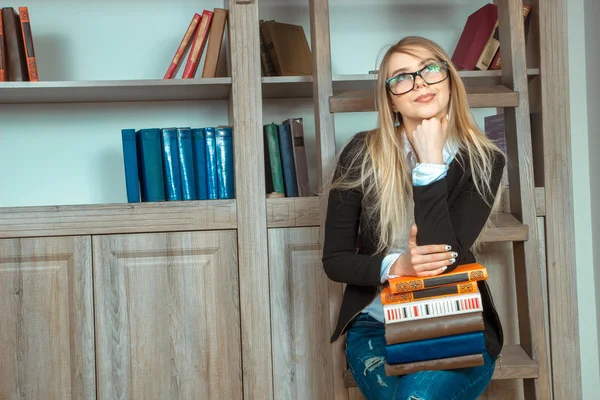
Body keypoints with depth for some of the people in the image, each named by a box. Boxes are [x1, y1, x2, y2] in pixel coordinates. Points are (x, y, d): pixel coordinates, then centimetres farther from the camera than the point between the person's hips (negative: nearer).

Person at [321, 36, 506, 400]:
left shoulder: (484, 161, -7)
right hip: (376, 326, 1)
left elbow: (444, 259, -19)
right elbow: (334, 260, -3)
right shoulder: (362, 154, -6)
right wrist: (396, 266, -21)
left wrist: (430, 163, -20)